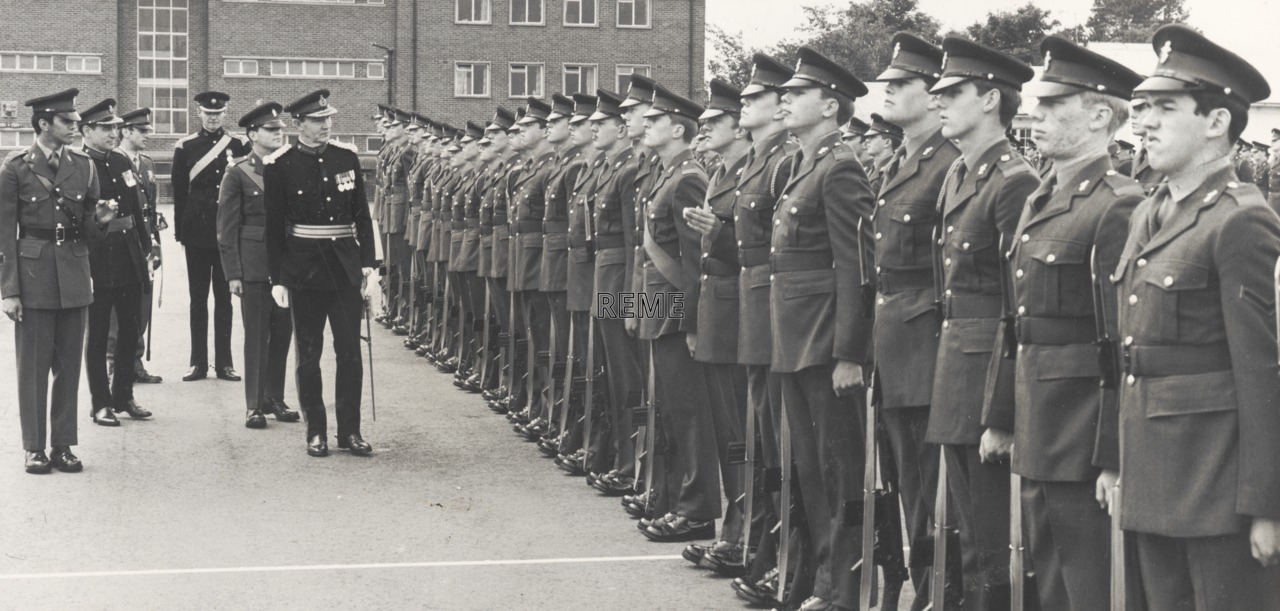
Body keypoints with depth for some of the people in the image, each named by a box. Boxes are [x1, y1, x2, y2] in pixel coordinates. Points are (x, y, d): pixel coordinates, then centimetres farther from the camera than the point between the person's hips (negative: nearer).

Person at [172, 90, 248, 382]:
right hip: (197, 231, 0)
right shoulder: (185, 147, 3)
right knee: (198, 298, 4)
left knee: (224, 298, 5)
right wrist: (180, 232, 0)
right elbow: (179, 191, 3)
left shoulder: (239, 145, 4)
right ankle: (198, 363, 9)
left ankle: (224, 363, 10)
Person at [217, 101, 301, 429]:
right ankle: (254, 404, 7)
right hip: (254, 264, -4)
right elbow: (227, 228, -3)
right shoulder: (237, 173, -2)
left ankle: (275, 398, 19)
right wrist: (233, 273, -8)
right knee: (257, 336, 0)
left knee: (282, 332, 7)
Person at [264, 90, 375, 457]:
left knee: (350, 352, 3)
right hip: (304, 271, -2)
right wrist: (277, 279, -5)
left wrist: (367, 262, 3)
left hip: (345, 268, 2)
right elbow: (274, 225, -3)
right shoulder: (280, 165, -4)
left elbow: (362, 215, 9)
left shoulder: (347, 157, 4)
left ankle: (350, 431, 12)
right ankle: (315, 431, 14)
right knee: (308, 354, 5)